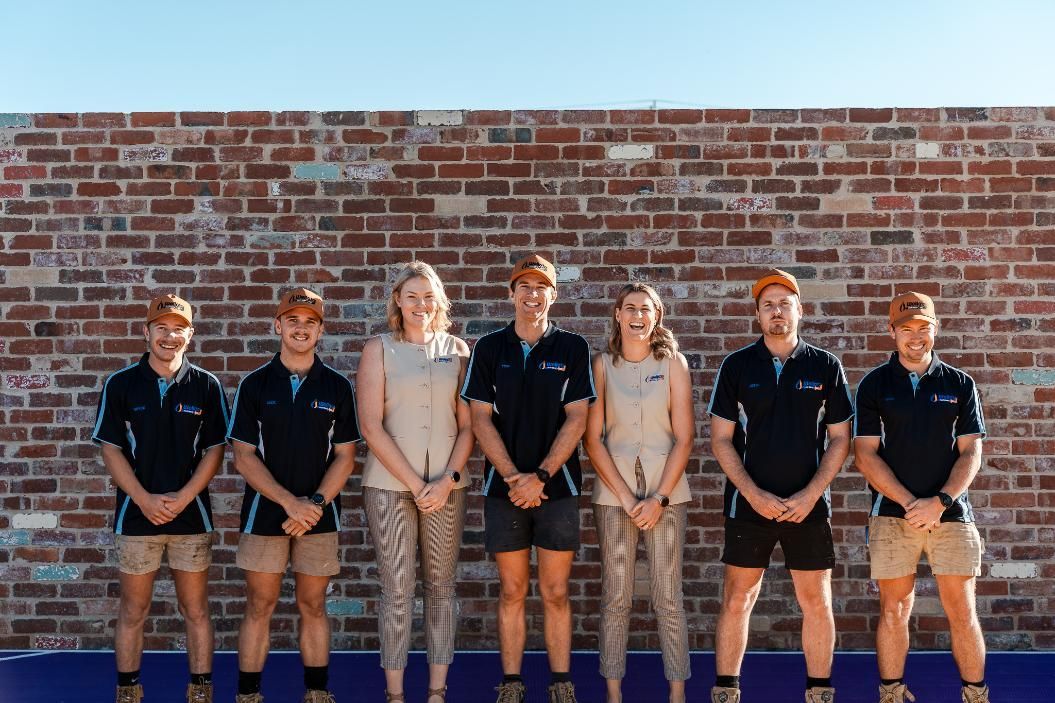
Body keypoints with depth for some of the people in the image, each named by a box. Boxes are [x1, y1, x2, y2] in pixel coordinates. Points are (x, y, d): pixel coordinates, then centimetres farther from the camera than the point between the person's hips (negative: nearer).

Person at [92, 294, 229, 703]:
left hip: (191, 514, 0)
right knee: (133, 609, 8)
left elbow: (214, 450, 1)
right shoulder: (120, 385, 1)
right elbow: (111, 450, -1)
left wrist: (182, 498, -11)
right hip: (136, 515, 0)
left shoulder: (206, 386, 1)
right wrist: (145, 500, -11)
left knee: (196, 609, 7)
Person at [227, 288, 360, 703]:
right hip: (264, 513, 0)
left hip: (319, 516, 1)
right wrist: (290, 502, -14)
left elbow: (345, 456, 2)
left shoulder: (337, 387, 3)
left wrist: (315, 503, -13)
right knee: (259, 607, 4)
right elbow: (243, 456, -3)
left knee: (313, 607, 8)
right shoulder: (255, 384, 0)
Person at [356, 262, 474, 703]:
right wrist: (415, 484, -10)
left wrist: (448, 479, -9)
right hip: (390, 485, -2)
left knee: (441, 587, 8)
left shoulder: (456, 350, 7)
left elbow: (468, 424, 4)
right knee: (397, 591, 2)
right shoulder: (378, 350, 2)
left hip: (447, 487, 2)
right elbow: (371, 426, -5)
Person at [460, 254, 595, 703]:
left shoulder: (572, 348, 3)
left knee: (555, 593, 4)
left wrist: (540, 476, -12)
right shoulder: (489, 348, 6)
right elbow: (481, 419, 1)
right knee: (512, 591, 6)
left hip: (556, 487, -1)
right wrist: (513, 477, -9)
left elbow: (576, 419, -2)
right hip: (504, 488, 1)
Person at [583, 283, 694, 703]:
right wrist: (627, 497, -8)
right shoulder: (602, 365, 3)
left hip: (666, 490, 0)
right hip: (613, 492, 0)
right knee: (615, 596, 4)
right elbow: (593, 439, -1)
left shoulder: (673, 363, 3)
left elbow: (684, 437, -1)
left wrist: (659, 498, -9)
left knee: (668, 596, 1)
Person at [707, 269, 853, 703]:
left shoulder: (825, 366, 3)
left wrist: (811, 494, -9)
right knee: (737, 600, 3)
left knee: (816, 602, 5)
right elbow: (721, 440, 1)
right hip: (749, 504, 0)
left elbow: (839, 439, 3)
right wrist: (754, 494, -10)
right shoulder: (737, 366, 1)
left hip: (808, 505, 1)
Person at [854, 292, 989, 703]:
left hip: (950, 512, 1)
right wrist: (910, 502, -12)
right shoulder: (874, 385, 3)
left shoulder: (960, 384, 7)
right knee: (893, 611, 5)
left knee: (962, 611, 2)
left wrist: (939, 501, -13)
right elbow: (866, 454, -2)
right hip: (893, 514, -1)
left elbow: (971, 453, 2)